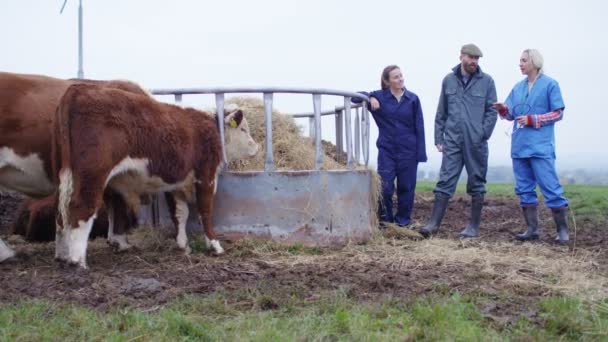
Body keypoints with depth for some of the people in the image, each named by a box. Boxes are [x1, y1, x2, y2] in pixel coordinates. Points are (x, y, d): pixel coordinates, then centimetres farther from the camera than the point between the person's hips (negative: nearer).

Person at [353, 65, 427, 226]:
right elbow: (354, 96, 1)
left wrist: (420, 153, -3)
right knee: (385, 187, -4)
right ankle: (385, 220, 13)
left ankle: (403, 221, 20)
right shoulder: (379, 97, 0)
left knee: (406, 187, 7)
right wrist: (370, 98, -18)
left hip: (408, 151, 0)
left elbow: (419, 127, 1)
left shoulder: (413, 99, 1)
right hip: (386, 150, 0)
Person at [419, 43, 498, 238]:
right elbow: (441, 112, 10)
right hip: (452, 141, 1)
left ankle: (474, 226, 14)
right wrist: (438, 137, 5)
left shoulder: (486, 81, 1)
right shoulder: (449, 80, 8)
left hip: (476, 143, -1)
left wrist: (483, 134, -9)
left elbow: (491, 111, 0)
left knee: (476, 184, 6)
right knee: (445, 181, -2)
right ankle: (434, 223, -2)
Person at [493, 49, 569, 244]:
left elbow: (558, 113, -5)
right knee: (524, 189, 7)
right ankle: (532, 229, 13)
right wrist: (503, 109, -8)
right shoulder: (518, 87, 14)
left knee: (550, 188, -8)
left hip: (541, 146, -6)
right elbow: (511, 115, 14)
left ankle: (562, 230, 0)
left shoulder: (550, 84, -2)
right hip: (519, 146, 6)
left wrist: (532, 120, -14)